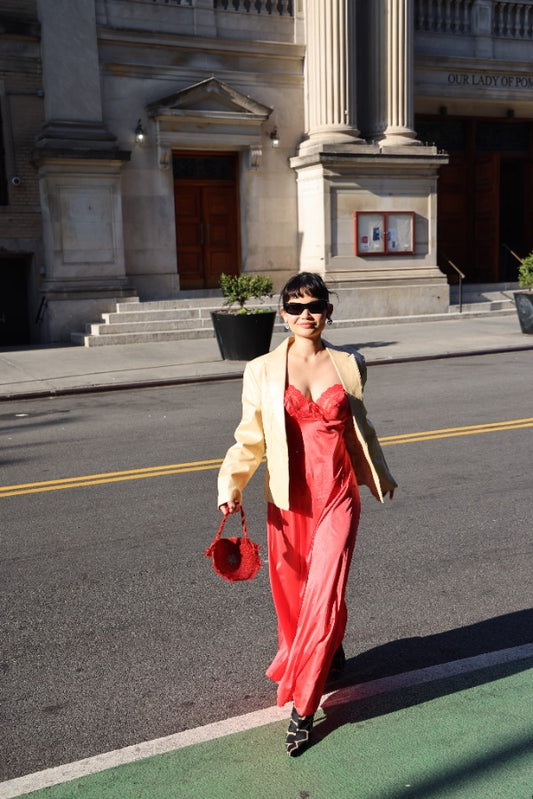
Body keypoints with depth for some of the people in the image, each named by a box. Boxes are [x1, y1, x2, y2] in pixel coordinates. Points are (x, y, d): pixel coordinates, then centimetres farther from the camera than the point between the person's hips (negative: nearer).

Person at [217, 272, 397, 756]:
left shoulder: (350, 365, 3)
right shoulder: (263, 371, -1)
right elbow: (250, 439, 1)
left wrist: (380, 475, 27)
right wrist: (232, 485, -13)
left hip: (339, 498, 0)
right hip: (288, 502, 1)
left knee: (323, 596, -7)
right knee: (291, 596, 12)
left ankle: (302, 707, 8)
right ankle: (328, 655, 44)